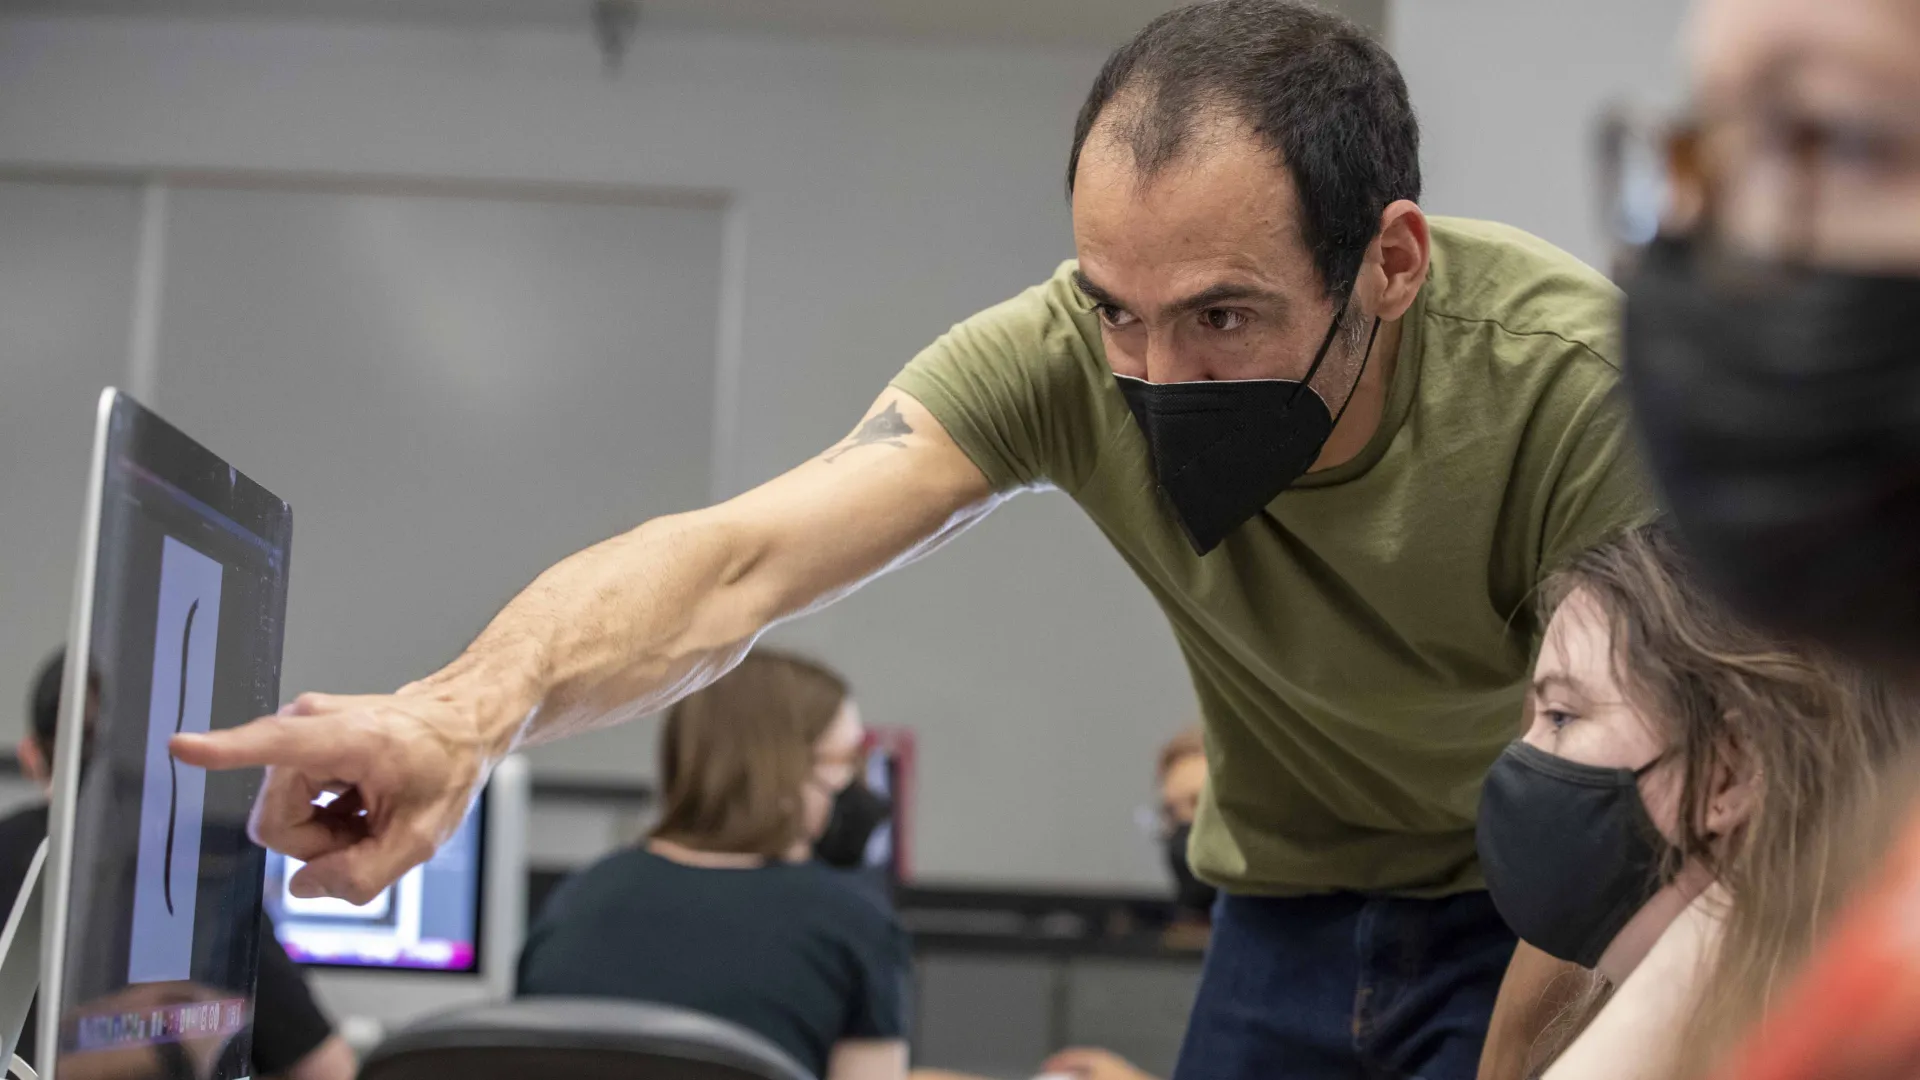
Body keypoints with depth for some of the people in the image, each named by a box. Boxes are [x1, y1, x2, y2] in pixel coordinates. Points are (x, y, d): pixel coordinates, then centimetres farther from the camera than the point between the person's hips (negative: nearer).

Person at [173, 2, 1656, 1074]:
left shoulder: (1566, 374, -29)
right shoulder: (1067, 357, -22)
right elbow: (740, 560, -34)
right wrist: (471, 708, -52)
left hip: (1527, 919, -2)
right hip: (1286, 913, 3)